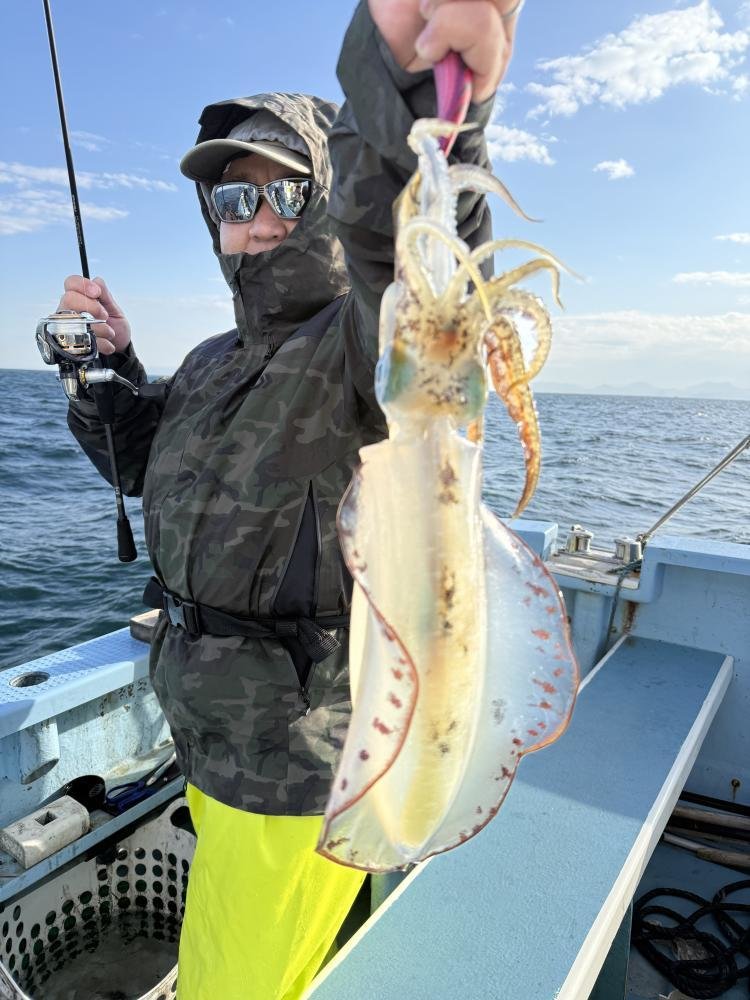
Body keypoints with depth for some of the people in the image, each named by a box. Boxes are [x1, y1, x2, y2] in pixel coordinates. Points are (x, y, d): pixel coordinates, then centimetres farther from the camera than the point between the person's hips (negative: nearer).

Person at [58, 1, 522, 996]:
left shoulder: (364, 347, -20)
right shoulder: (215, 362, 8)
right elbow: (147, 464, 21)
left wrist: (418, 95, -61)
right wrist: (110, 365, 5)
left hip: (302, 774, -9)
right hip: (212, 744, 9)